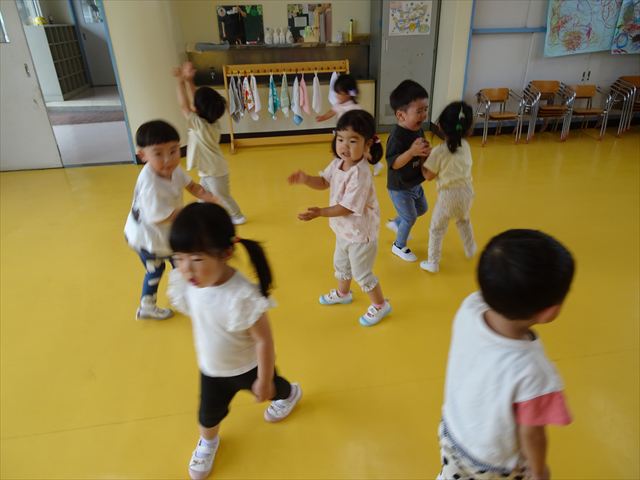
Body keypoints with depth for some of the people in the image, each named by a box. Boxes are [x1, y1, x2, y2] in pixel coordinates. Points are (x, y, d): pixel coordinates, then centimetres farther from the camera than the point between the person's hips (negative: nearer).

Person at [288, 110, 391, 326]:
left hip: (360, 234, -9)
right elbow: (324, 182, 6)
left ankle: (380, 305, 33)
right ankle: (342, 293, 57)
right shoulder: (337, 163, -7)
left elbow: (347, 208, -31)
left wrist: (319, 212, -30)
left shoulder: (360, 174, -33)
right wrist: (305, 179, -13)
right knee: (340, 264, 29)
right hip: (343, 230, 9)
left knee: (362, 273, 9)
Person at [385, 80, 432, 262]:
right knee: (410, 217, 4)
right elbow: (393, 163, -36)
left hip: (415, 183, 9)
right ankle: (399, 246, 29)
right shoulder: (397, 136, -29)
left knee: (422, 209, 25)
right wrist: (412, 151, -46)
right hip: (399, 187, -9)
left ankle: (395, 223, 48)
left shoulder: (418, 129, -3)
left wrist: (426, 152, -11)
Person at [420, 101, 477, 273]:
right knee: (463, 221, 32)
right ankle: (470, 249, 50)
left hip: (449, 194, -6)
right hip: (466, 191, 6)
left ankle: (433, 263, 14)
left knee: (437, 228, 9)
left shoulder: (439, 151, -17)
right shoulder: (465, 146, -1)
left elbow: (428, 176, -11)